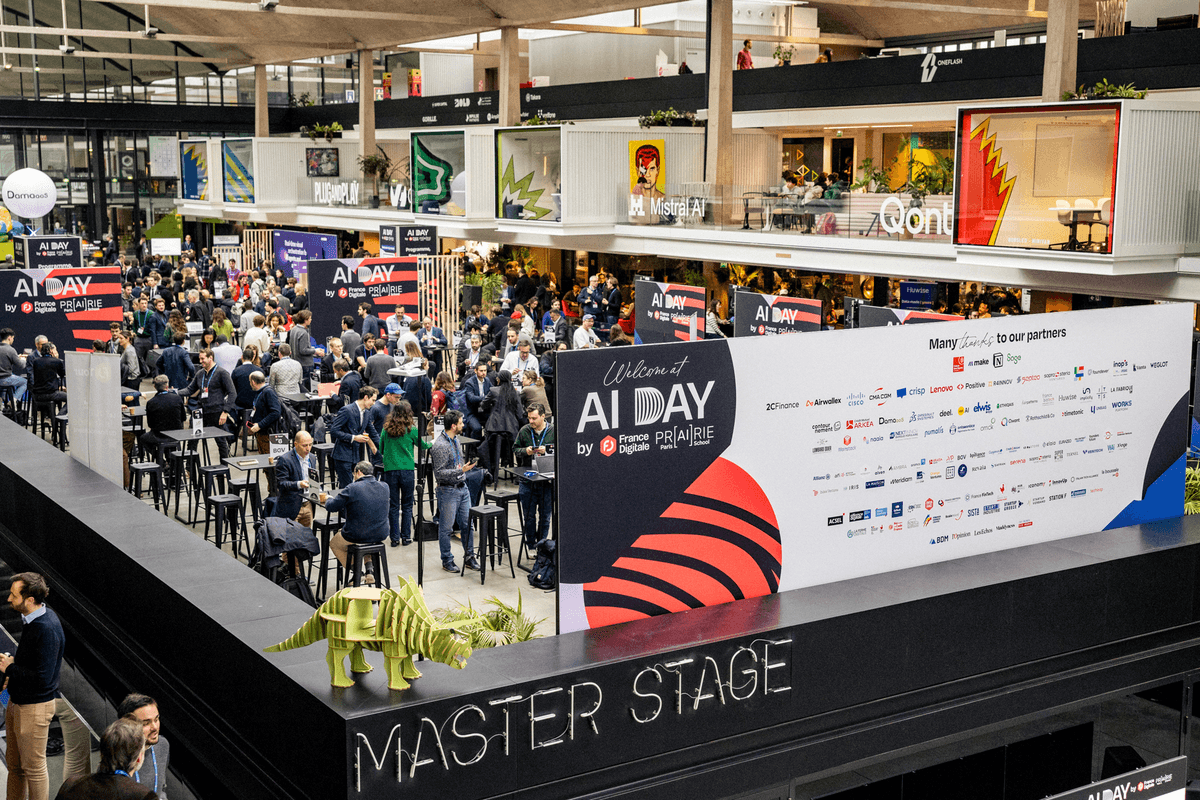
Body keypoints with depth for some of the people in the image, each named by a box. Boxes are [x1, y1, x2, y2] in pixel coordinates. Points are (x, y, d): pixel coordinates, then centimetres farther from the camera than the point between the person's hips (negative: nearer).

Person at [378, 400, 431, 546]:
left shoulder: (386, 429, 0)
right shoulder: (411, 430, -6)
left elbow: (381, 449, 11)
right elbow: (423, 445, 10)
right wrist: (432, 443, 31)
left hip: (390, 470, 2)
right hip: (407, 469, -2)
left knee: (393, 505, 7)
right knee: (407, 505, 8)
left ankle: (395, 538, 8)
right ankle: (406, 537, 11)